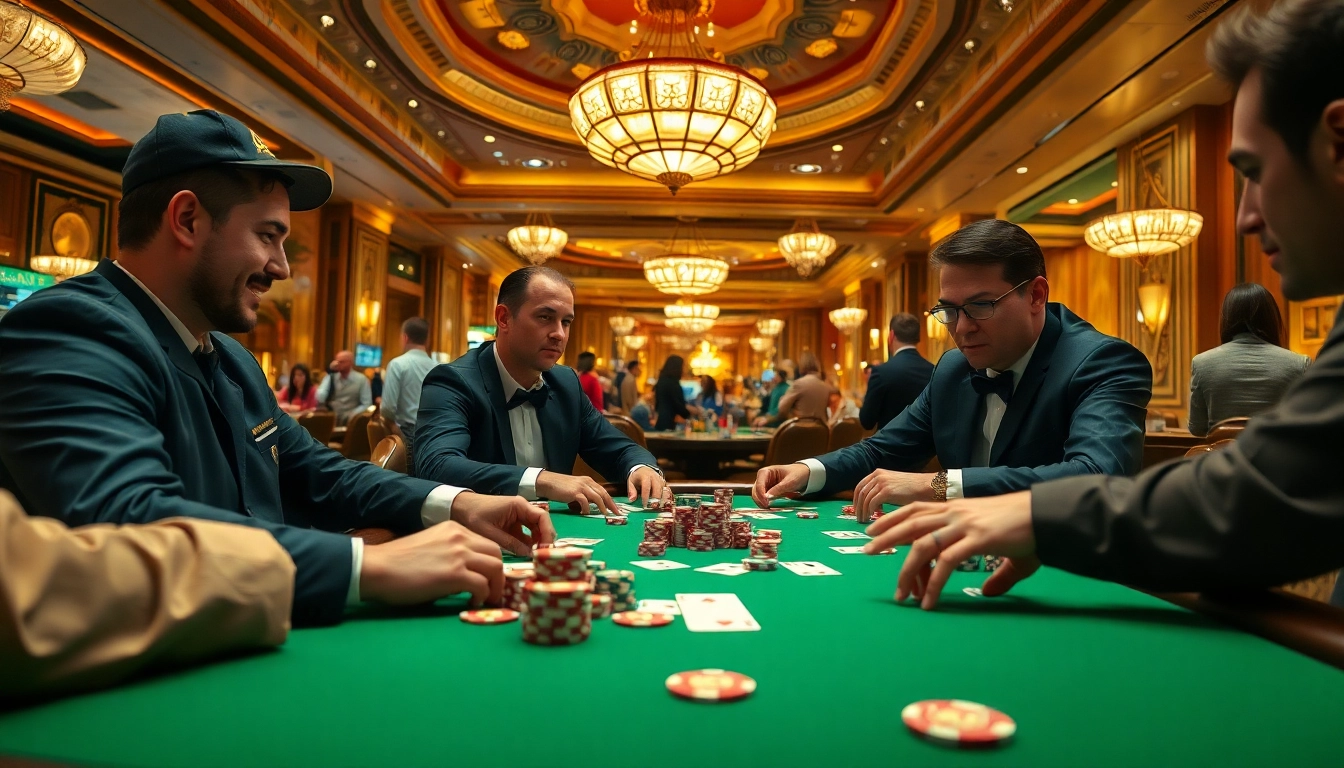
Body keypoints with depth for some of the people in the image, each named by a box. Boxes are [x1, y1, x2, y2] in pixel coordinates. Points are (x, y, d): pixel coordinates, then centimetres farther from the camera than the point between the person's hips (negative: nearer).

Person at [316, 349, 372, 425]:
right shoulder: (330, 377, 10)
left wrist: (351, 415, -16)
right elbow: (320, 399, -4)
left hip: (349, 419, -3)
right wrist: (330, 374, -6)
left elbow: (366, 404, -1)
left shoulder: (362, 379, 1)